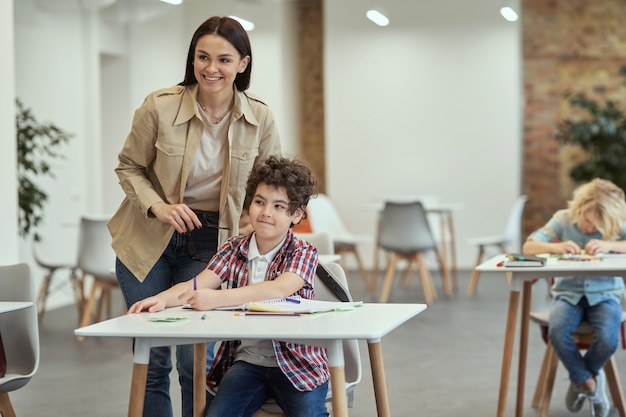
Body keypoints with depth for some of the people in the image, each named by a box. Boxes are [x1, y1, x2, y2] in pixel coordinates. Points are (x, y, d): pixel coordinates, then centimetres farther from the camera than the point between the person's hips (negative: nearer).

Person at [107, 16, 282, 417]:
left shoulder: (260, 118, -9)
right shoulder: (160, 106, -14)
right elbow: (128, 167, 0)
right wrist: (157, 206, -18)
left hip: (211, 244, 0)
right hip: (149, 239, 0)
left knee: (196, 360, -2)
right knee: (152, 360, 5)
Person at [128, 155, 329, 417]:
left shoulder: (303, 253, -6)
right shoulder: (234, 250, 6)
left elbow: (279, 289, -26)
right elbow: (197, 284, -9)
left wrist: (216, 299, -37)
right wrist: (162, 299, -31)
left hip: (297, 363, -3)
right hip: (246, 359, 3)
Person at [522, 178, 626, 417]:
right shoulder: (563, 220, 0)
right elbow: (528, 247, -3)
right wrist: (557, 247, -22)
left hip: (605, 294, 0)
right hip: (569, 293, 0)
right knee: (557, 332, -33)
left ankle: (580, 379, 4)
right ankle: (588, 381, -4)